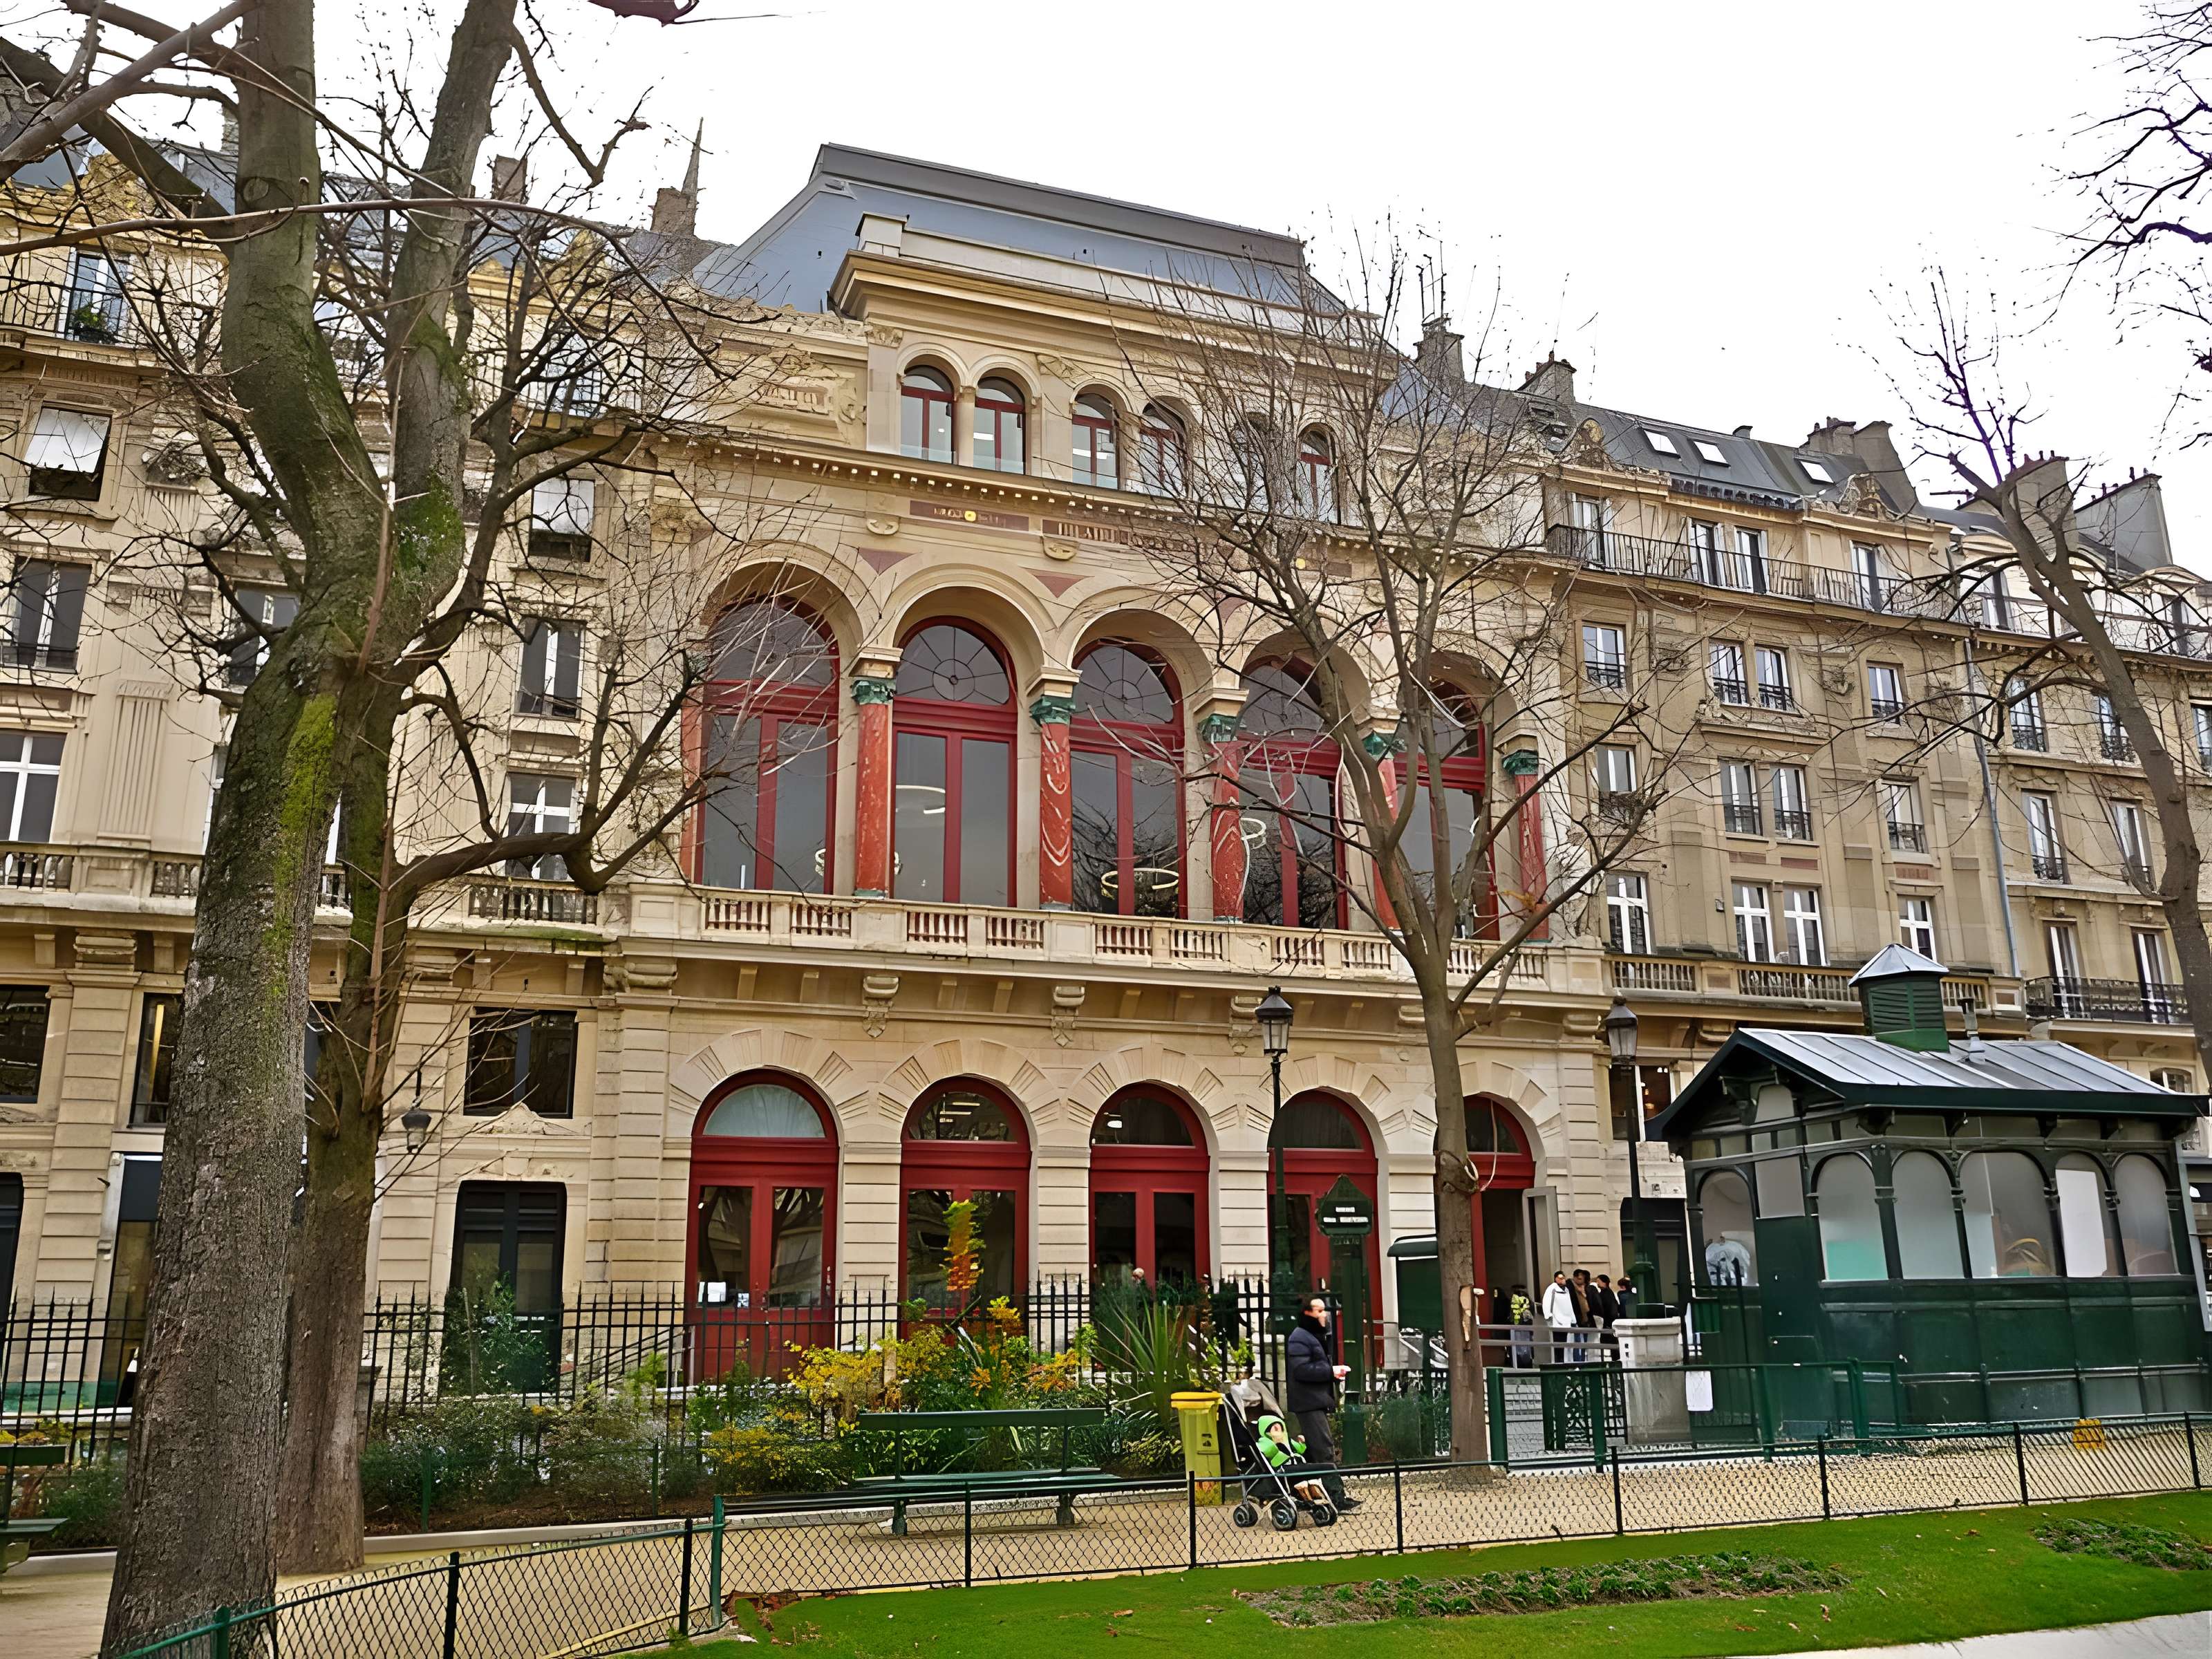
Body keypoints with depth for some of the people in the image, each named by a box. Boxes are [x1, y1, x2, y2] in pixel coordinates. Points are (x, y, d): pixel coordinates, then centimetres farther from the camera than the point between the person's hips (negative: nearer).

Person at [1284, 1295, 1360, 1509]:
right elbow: (1300, 1370, -23)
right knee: (1325, 1450, -13)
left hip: (1317, 1402, 10)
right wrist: (1331, 1371, -20)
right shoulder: (1299, 1338, -12)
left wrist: (1334, 1373, 10)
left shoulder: (1315, 1337, 21)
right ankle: (1337, 1495, -15)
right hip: (1308, 1403, -10)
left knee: (1313, 1451, 13)